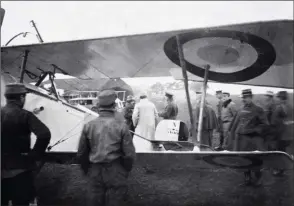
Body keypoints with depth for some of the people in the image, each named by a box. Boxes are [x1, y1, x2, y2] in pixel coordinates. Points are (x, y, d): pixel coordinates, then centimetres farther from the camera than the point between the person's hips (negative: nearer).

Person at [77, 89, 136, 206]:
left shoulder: (88, 126, -3)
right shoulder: (121, 125, -12)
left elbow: (81, 154, 4)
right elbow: (130, 154, -11)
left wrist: (87, 170, 19)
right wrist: (125, 171, 7)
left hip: (95, 172, 3)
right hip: (115, 173, -3)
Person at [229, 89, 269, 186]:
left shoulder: (258, 110, -4)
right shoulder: (241, 110, 11)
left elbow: (265, 124, -6)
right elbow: (235, 122, 18)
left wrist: (254, 130, -15)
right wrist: (233, 133, 11)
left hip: (252, 139, -5)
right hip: (240, 138, 5)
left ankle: (258, 178, 20)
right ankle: (247, 177, 24)